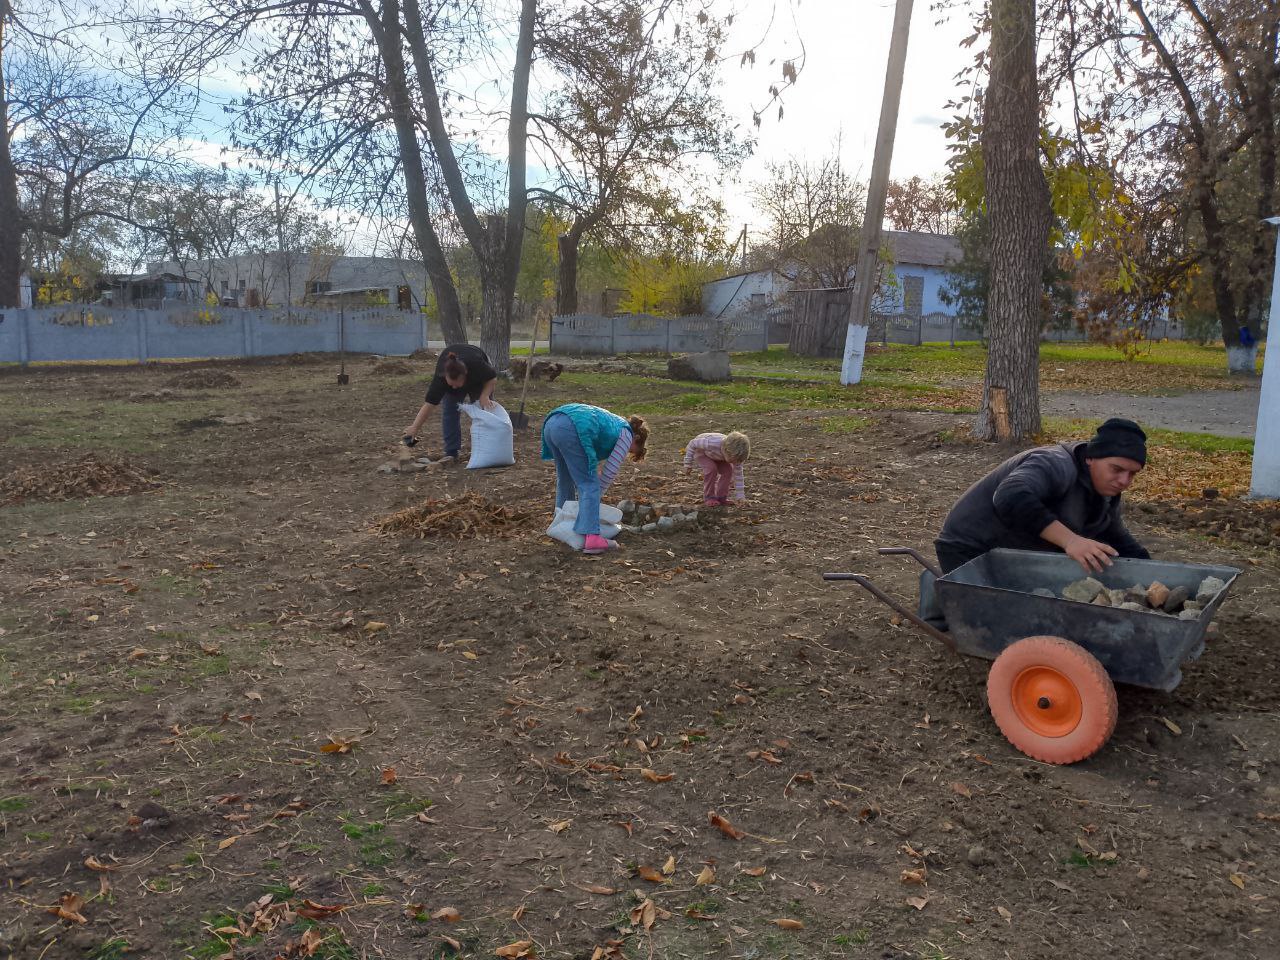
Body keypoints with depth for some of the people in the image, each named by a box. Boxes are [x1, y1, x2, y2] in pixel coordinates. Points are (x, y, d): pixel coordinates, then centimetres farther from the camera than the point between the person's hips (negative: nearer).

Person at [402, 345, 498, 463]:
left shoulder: (476, 364, -44)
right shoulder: (440, 377, -40)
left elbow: (493, 378, -23)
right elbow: (430, 404, -34)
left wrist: (484, 396, -37)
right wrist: (415, 427, -33)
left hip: (479, 380, 0)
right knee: (449, 411, -11)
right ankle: (451, 453, -8)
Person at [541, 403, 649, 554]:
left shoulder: (611, 425, 36)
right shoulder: (626, 434, 14)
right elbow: (610, 471, 9)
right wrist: (596, 497, 20)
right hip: (570, 429, -9)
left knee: (565, 478, 28)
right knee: (590, 486, -6)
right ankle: (592, 537, -18)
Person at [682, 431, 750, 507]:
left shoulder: (735, 455, -30)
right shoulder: (711, 443, -46)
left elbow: (738, 474, -21)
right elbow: (693, 443, -30)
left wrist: (740, 496, -23)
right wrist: (688, 464, -23)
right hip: (700, 450, -5)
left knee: (728, 470, -15)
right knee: (711, 469, -28)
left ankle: (721, 497, 0)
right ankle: (708, 498, -12)